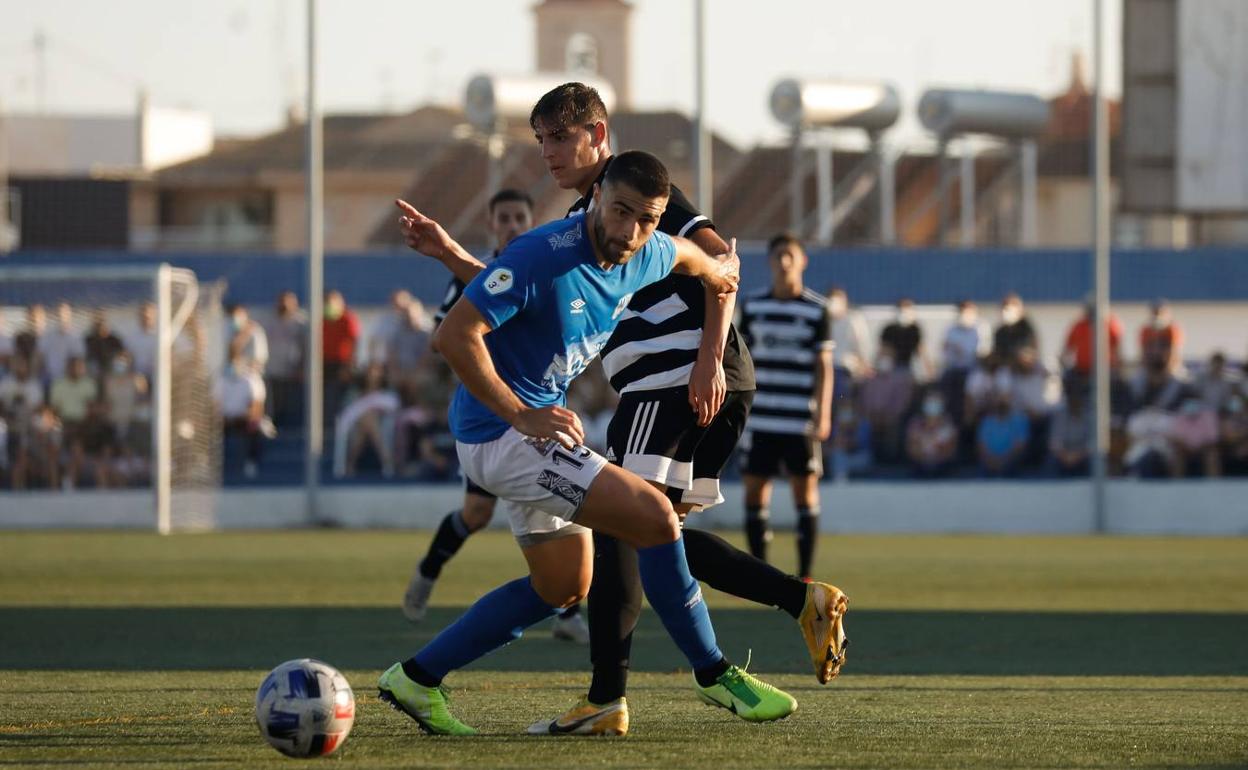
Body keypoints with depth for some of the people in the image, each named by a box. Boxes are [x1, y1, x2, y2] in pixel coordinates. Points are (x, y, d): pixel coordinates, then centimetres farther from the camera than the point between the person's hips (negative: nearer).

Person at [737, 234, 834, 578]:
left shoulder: (816, 310, -1)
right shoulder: (753, 305, 8)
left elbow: (823, 366, -1)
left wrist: (823, 414, -8)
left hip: (800, 419, -3)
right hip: (761, 418, 3)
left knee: (805, 491, 1)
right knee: (755, 492, 1)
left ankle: (805, 574, 6)